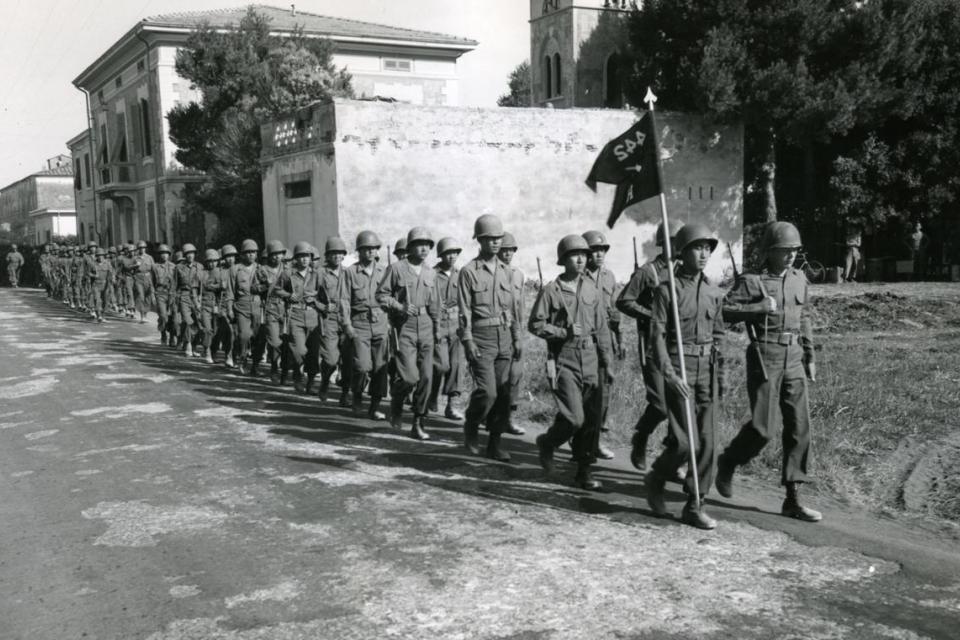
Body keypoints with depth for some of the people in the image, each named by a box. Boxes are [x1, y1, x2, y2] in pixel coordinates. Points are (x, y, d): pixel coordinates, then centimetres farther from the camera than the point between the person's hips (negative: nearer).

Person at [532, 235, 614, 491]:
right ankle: (546, 443, 19)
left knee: (593, 419, 4)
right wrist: (564, 332, -14)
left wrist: (607, 364, 8)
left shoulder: (593, 290, 8)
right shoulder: (551, 290, -3)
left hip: (591, 359, 4)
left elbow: (602, 328, 11)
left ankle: (583, 471, 17)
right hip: (564, 360, -4)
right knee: (574, 418, -12)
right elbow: (535, 324, -2)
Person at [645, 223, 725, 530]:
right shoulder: (667, 290, -5)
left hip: (706, 369, 5)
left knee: (706, 441, 3)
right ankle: (656, 479, 17)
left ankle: (694, 506, 13)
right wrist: (670, 375, -17)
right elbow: (657, 335, -9)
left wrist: (711, 362, 9)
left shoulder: (714, 293, 10)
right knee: (685, 440, -11)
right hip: (678, 368, -5)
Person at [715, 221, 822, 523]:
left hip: (793, 361, 6)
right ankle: (727, 462, 22)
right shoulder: (752, 281, -5)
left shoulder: (799, 279, 12)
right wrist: (759, 308, -20)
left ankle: (792, 499, 7)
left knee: (799, 427, 1)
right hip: (764, 359, -5)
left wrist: (810, 357, 21)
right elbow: (725, 310, -11)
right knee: (762, 428, -9)